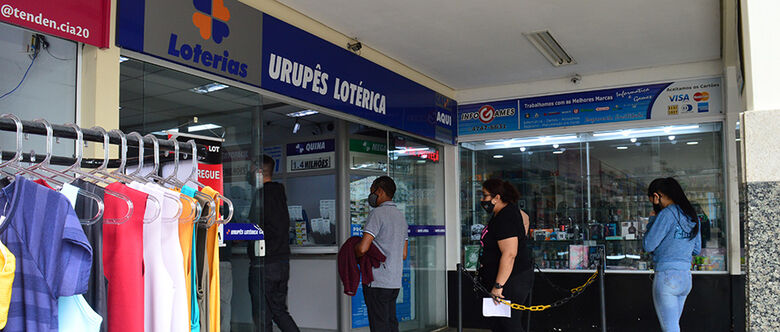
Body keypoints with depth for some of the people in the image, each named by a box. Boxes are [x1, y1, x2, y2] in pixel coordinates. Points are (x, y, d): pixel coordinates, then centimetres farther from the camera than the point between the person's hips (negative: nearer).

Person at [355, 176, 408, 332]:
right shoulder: (401, 216, 16)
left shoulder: (377, 213, -12)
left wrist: (352, 254, -1)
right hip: (395, 281, 8)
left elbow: (363, 248, -20)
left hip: (377, 282, -8)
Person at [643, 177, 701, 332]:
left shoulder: (666, 214, -13)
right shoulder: (692, 216, 11)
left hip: (666, 276, -8)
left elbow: (648, 245, -10)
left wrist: (652, 219, 1)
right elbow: (697, 250, 20)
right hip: (686, 277, 8)